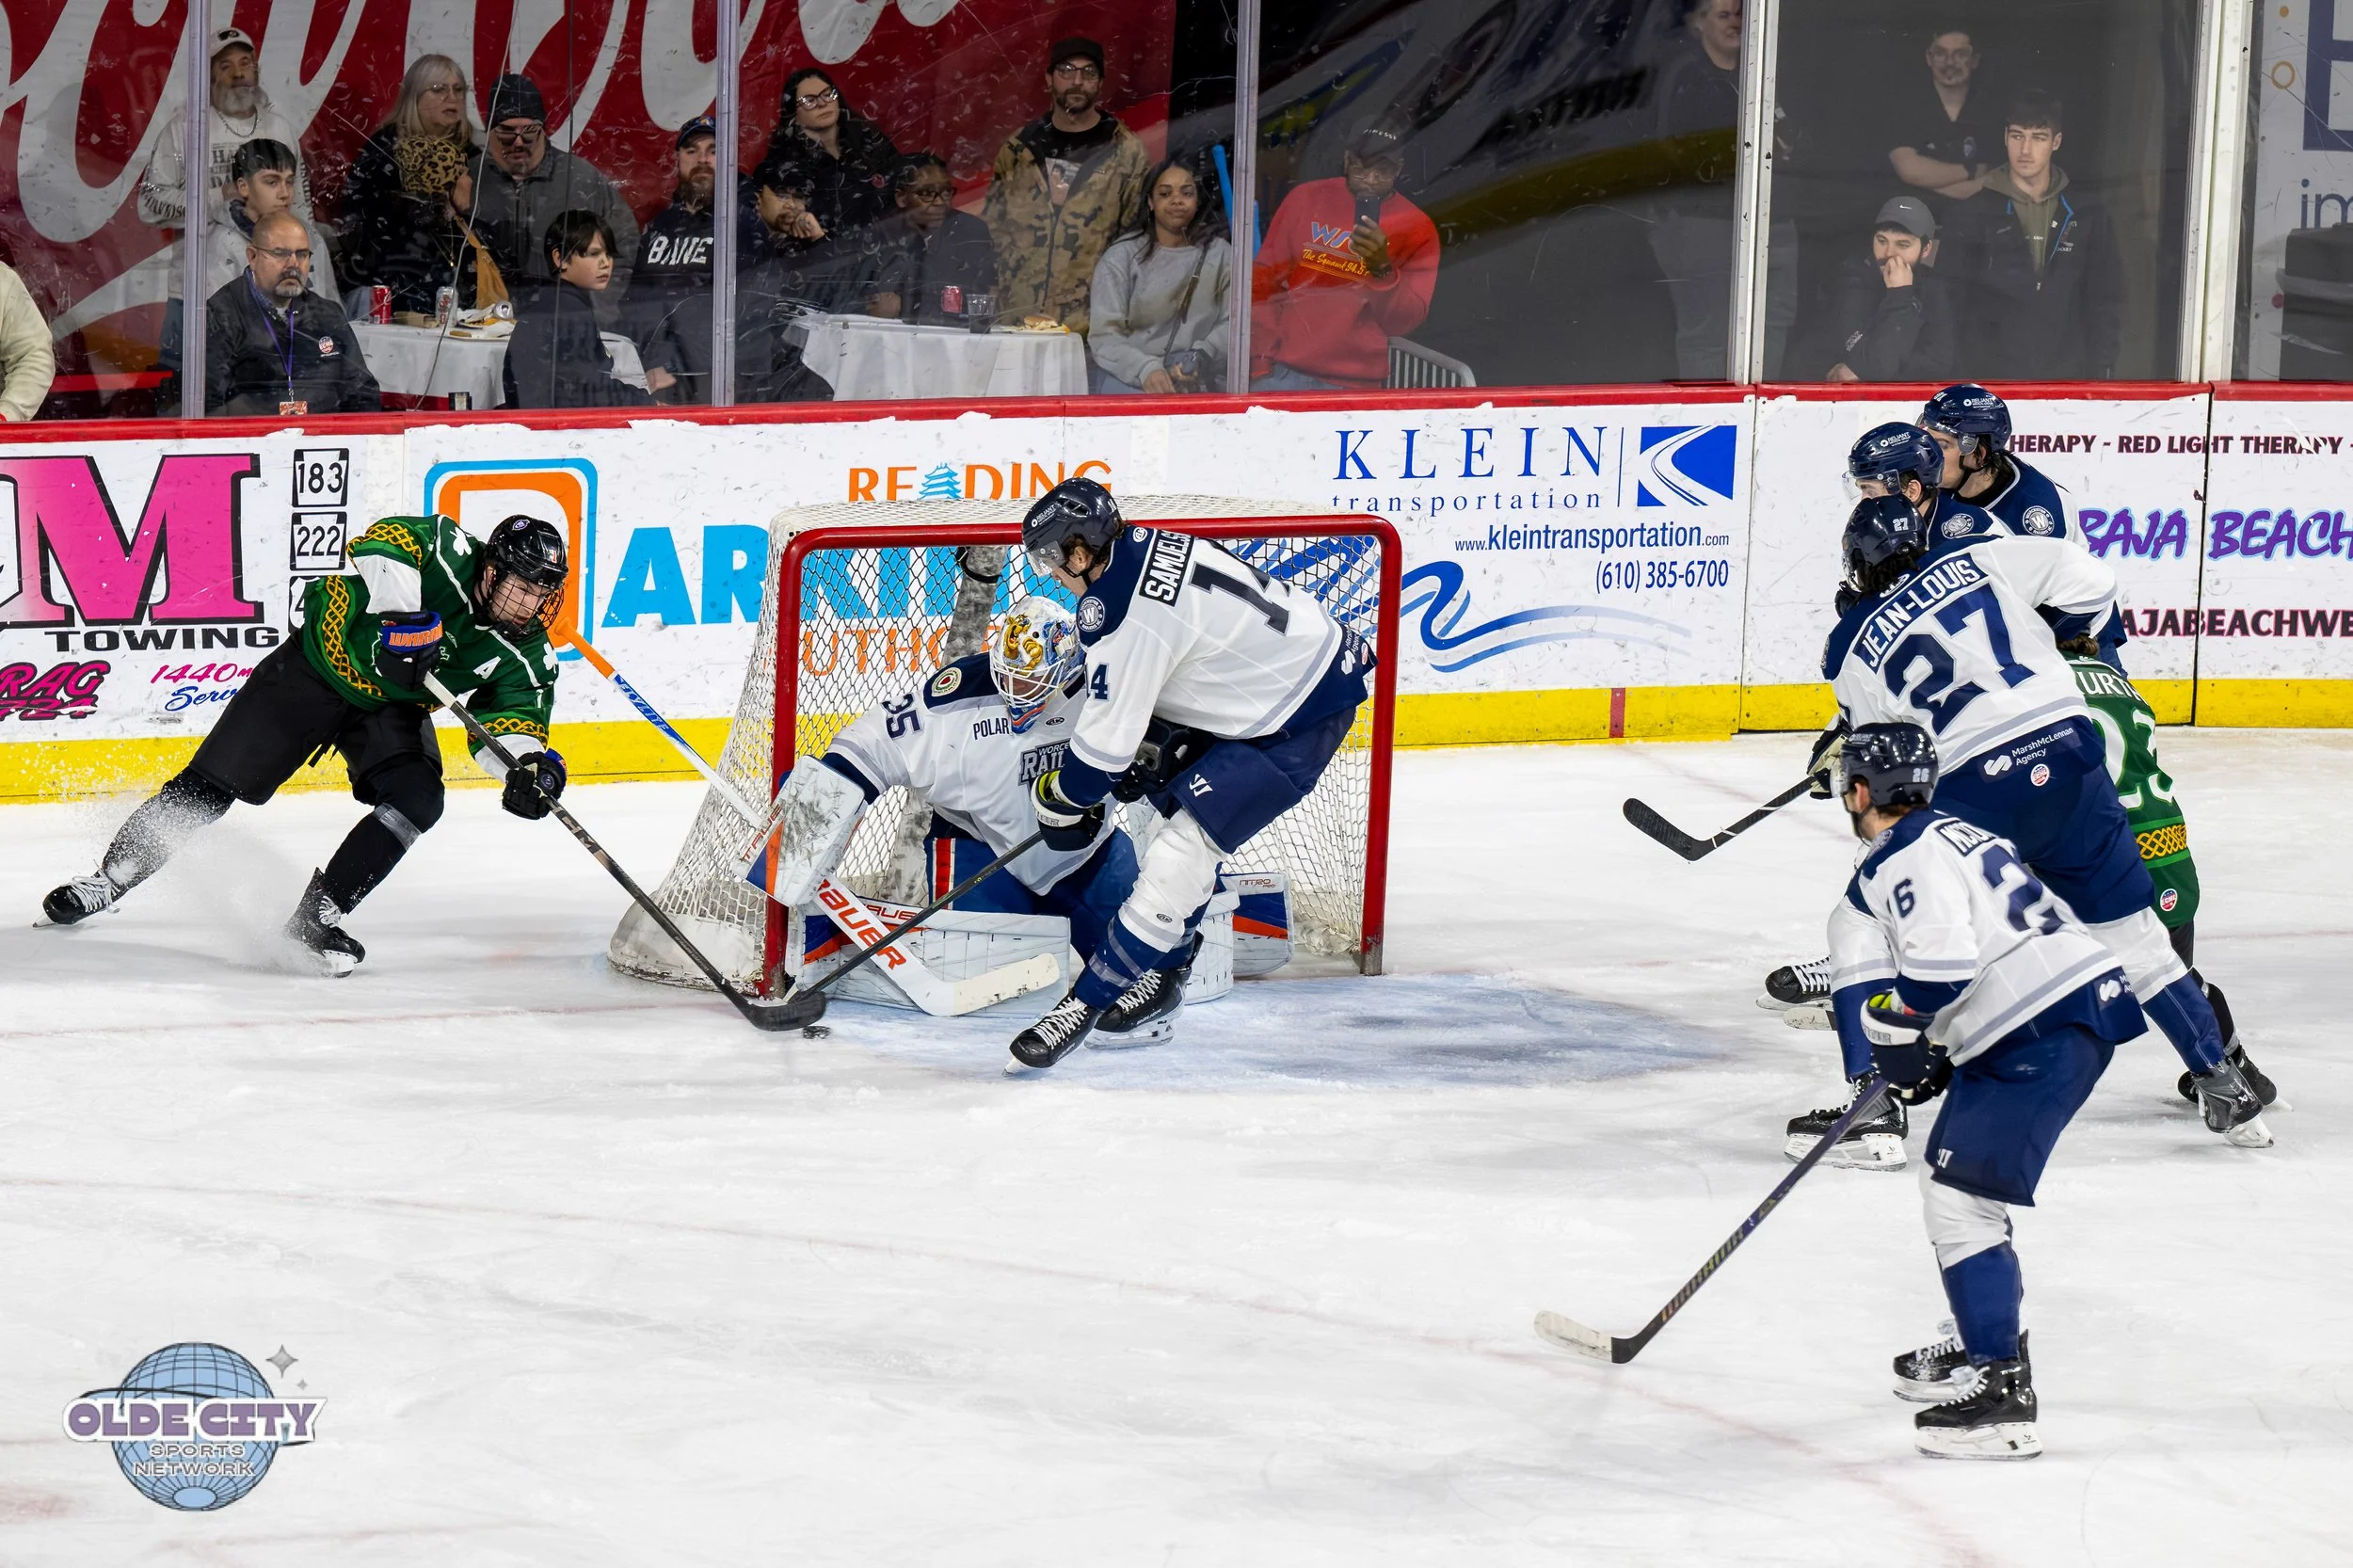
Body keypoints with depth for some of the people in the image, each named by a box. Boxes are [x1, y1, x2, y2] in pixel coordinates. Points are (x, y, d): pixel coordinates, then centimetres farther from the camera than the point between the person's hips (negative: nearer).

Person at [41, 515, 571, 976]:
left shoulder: (524, 653, -16)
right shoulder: (449, 553, -27)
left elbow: (512, 721, -17)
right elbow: (384, 543, -38)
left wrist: (530, 765, -39)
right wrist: (400, 610, -52)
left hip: (391, 708, 3)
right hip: (319, 664, -3)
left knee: (418, 800, -23)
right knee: (211, 782, -3)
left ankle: (318, 914, -14)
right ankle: (111, 877, 16)